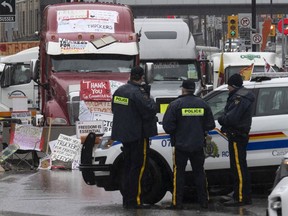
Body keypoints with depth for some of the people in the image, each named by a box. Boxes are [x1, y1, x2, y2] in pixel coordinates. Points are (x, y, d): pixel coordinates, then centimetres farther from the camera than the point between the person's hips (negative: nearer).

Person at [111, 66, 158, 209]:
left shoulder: (119, 91, 6)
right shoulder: (137, 93, -21)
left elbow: (114, 109, 18)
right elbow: (150, 110, -22)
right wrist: (149, 99, -6)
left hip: (123, 134, 8)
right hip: (137, 135, -8)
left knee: (128, 166, 17)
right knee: (138, 167, -2)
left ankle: (126, 199, 21)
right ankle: (133, 200, -4)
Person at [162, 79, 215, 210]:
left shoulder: (175, 105, -11)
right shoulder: (203, 104, 1)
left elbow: (167, 126, -14)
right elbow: (210, 125, 4)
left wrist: (174, 133, 6)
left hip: (181, 145, -3)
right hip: (198, 145, 3)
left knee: (179, 173, 3)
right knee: (199, 172, 13)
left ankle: (177, 202, 0)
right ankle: (204, 201, 15)